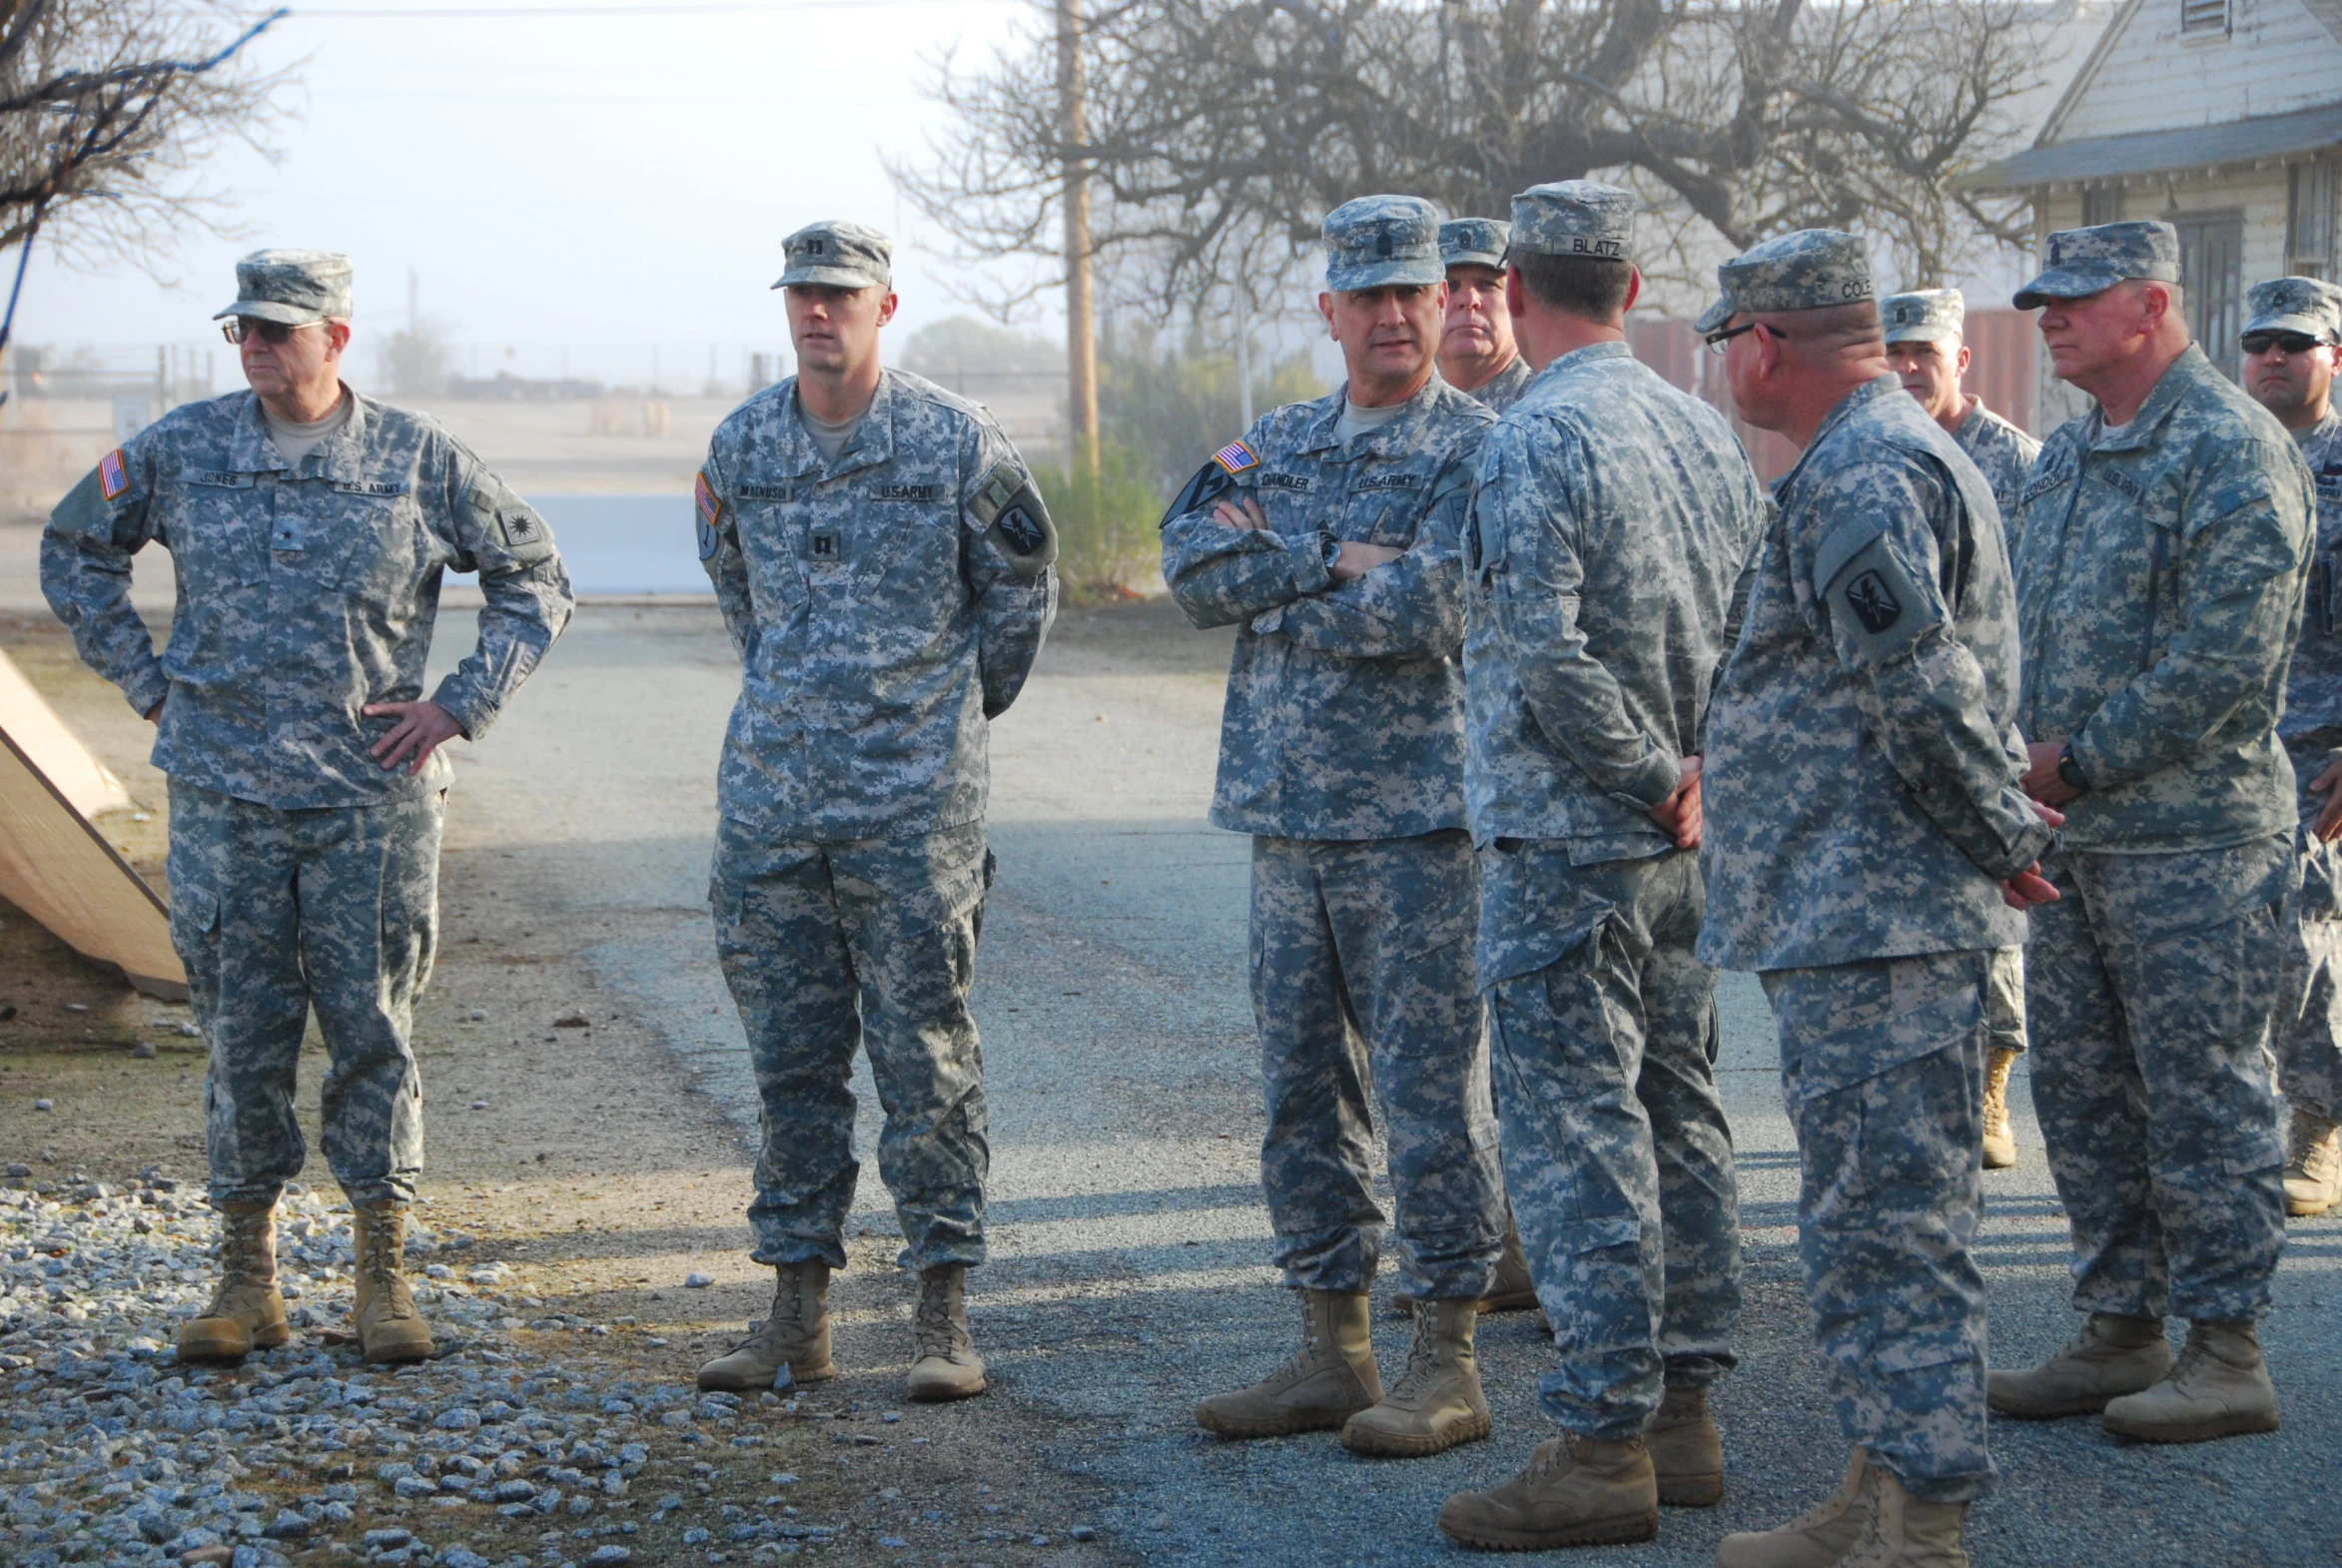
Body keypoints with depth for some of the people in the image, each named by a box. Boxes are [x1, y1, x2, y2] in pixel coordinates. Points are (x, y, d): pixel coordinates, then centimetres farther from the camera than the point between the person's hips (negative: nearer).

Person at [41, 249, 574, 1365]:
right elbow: (74, 551, 18)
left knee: (374, 1031, 1)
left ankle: (382, 1274, 12)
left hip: (374, 799, -1)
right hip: (224, 798, 1)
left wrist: (461, 704, 0)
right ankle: (247, 1279, 13)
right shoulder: (180, 450, 3)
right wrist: (146, 680, 10)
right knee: (241, 1034, 4)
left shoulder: (420, 461, -1)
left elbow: (535, 579, 9)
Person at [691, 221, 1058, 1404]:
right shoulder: (740, 444, 7)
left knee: (923, 1050, -2)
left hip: (914, 796, -4)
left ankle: (943, 1310, 4)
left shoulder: (954, 442, -4)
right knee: (789, 1052, 8)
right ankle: (799, 1309, 15)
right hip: (770, 791, 4)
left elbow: (1022, 582, 9)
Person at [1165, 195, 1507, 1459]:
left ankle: (1446, 1364, 5)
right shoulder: (1276, 444, 14)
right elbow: (1189, 563, 0)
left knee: (1431, 1091, -3)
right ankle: (1330, 1349, 19)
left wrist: (1272, 584, -6)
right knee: (1302, 1088, 10)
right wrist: (1333, 561, -12)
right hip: (1288, 816, 7)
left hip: (1417, 818, -6)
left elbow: (1428, 606, -19)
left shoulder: (1478, 451, -5)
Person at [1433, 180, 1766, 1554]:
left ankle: (1604, 1443, -5)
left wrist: (1648, 773, -13)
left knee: (1577, 1131, -6)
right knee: (1680, 1114, 13)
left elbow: (1545, 652, -23)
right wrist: (1699, 772, 8)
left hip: (1567, 838, -8)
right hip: (1688, 844, 8)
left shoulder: (1538, 440, -15)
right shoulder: (1710, 432, 10)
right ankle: (1686, 1413, 19)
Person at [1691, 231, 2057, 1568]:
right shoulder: (1903, 455, 19)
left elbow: (1921, 693, -25)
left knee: (1885, 1220, -8)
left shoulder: (1863, 478, -17)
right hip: (1859, 916, 11)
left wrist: (2000, 832, -14)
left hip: (1872, 918, -11)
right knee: (1876, 1214, 16)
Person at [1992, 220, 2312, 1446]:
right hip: (2074, 835, 9)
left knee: (2201, 1094, -3)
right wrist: (2024, 752, 6)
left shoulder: (2232, 450, -12)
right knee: (2081, 1088, 12)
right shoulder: (2069, 450, 16)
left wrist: (2081, 762, -15)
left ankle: (2227, 1353, 5)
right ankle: (2121, 1331, 23)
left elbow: (2225, 655, -20)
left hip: (2191, 837, -9)